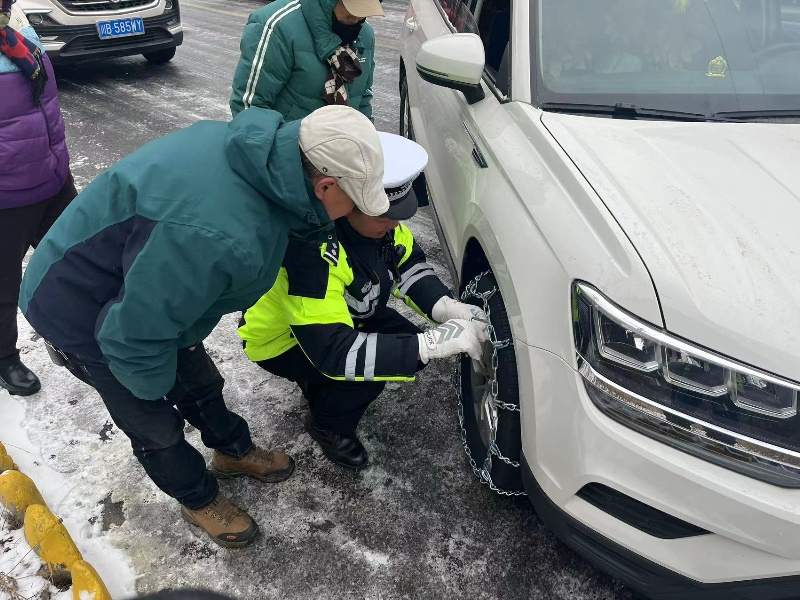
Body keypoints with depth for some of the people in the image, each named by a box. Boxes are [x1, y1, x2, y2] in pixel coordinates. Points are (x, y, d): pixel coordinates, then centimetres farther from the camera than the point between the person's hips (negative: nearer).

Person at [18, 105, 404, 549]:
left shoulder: (259, 148, -16)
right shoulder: (221, 237, -44)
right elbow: (135, 333, -34)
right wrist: (154, 387, -13)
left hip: (135, 287, 8)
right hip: (82, 312, -8)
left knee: (200, 383, 23)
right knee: (155, 424, 13)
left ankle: (234, 452, 50)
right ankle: (198, 500, 39)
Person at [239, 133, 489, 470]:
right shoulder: (312, 250, -41)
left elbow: (408, 263, -5)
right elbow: (333, 351, -43)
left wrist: (446, 308, -25)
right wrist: (432, 343, -46)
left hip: (344, 314, 7)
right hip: (281, 340, -7)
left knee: (408, 345, -6)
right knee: (370, 363, -27)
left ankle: (323, 385, 16)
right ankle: (328, 427, 4)